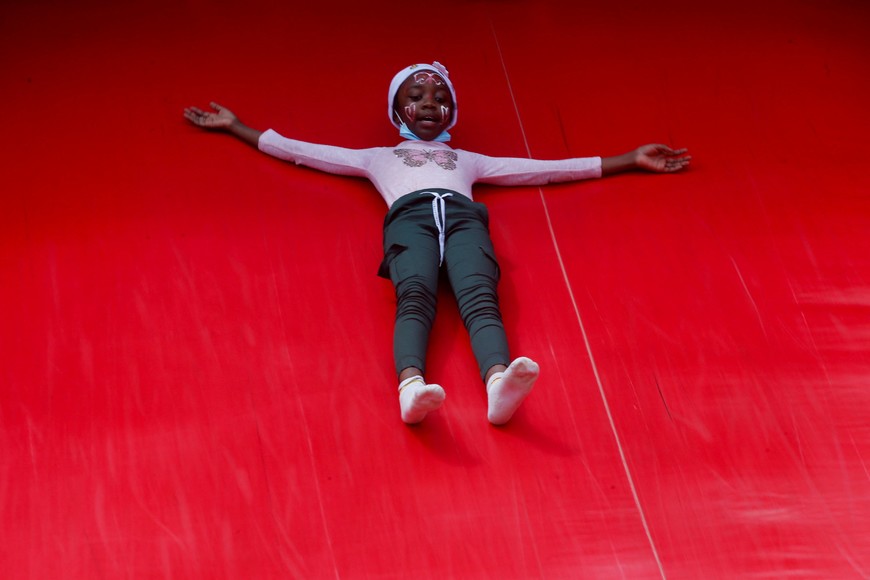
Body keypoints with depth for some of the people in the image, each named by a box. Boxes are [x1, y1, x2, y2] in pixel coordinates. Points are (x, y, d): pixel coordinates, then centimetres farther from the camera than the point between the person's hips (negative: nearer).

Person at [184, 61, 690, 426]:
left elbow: (551, 168, 37)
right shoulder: (377, 158, 39)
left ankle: (499, 384, -61)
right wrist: (237, 127, 40)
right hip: (410, 216, -1)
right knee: (415, 299, -34)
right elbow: (295, 149, 40)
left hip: (464, 217, 1)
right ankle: (412, 386, -62)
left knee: (481, 300, -32)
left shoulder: (469, 161, 40)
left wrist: (630, 161, 34)